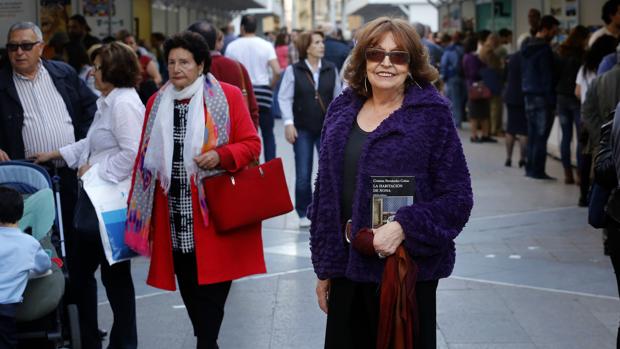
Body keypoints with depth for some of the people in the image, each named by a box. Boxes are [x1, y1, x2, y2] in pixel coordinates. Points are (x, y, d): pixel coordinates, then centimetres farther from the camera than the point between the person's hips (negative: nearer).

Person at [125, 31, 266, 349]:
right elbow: (148, 158, 14)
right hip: (175, 216, 4)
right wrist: (140, 208, 9)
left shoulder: (228, 96, -2)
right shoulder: (157, 102, 11)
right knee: (188, 286, 8)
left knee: (212, 285, -3)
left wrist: (221, 155, -21)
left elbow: (251, 144, -2)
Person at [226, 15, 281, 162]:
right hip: (263, 93, 0)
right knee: (268, 134, 10)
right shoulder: (266, 45, -3)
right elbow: (277, 71, -12)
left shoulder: (232, 46, -2)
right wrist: (271, 87, 4)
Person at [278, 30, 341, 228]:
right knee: (303, 175, 2)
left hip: (327, 129, 2)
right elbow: (285, 98, -3)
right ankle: (304, 214, 16)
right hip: (302, 130, -2)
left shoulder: (331, 70, 4)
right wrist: (288, 123, -11)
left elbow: (338, 98, 8)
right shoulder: (293, 71, -3)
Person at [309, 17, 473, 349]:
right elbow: (326, 192, 12)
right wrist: (324, 267, 11)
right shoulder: (342, 110, 6)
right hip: (346, 268, 4)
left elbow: (457, 196, -9)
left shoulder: (431, 114, -7)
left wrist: (403, 227, -22)